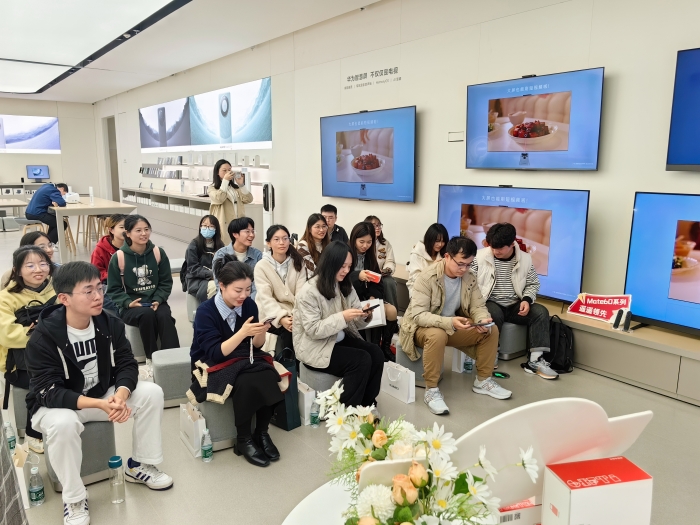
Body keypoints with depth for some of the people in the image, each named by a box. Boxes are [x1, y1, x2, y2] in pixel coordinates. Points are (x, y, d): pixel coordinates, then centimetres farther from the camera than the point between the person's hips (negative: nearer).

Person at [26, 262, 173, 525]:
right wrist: (99, 404, -40)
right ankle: (74, 499, -13)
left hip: (104, 395, 4)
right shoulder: (43, 337, -24)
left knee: (151, 392, -15)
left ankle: (139, 465, 4)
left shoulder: (110, 324, -11)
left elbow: (127, 365, -10)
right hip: (56, 405, -4)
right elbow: (48, 391, -27)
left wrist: (120, 395, -33)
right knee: (63, 423, -38)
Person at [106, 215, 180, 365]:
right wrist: (128, 303, -17)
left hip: (155, 302, 2)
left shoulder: (158, 253, 1)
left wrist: (158, 300, -11)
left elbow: (166, 282, 6)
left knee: (164, 316, -31)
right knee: (147, 314, -34)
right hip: (130, 306, -2)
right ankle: (151, 358, -20)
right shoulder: (119, 257, -6)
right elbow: (114, 289, -1)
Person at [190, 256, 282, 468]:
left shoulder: (249, 305, -6)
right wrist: (243, 333, -36)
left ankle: (262, 433, -8)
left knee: (269, 377, -27)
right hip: (211, 366, -4)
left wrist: (261, 332, -23)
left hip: (243, 360, 5)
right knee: (246, 382, -34)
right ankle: (243, 440, -14)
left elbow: (256, 346, 0)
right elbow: (216, 353, -24)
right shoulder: (205, 311, -19)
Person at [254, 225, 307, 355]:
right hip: (271, 316, -3)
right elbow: (266, 298, -15)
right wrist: (281, 318, -31)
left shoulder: (298, 263, 3)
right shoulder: (261, 266, -5)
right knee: (290, 329, -28)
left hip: (293, 313, 3)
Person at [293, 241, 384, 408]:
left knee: (376, 353, -16)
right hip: (315, 347, -7)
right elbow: (314, 330, -22)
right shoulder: (309, 291, -17)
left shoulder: (345, 286, 6)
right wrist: (342, 317, -29)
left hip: (340, 338, 7)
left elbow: (356, 323, 5)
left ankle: (366, 406, 0)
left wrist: (365, 316, -18)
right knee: (361, 360, -24)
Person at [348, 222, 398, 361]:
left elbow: (377, 282, 8)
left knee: (391, 310, -16)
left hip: (365, 298, 6)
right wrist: (357, 276, -34)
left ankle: (385, 347, 3)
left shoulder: (370, 256, 12)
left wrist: (373, 297, -12)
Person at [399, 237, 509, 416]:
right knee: (437, 335, -39)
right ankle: (431, 390, -23)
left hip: (454, 327, 6)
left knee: (491, 330, -9)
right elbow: (418, 315, -29)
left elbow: (478, 306, -3)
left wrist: (483, 321, -28)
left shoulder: (469, 278, -5)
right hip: (422, 327, -6)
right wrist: (449, 322, -44)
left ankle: (482, 380, 7)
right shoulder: (427, 277, -24)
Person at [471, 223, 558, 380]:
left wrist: (527, 300, -10)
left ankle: (535, 360, -19)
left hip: (514, 306, 4)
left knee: (541, 312, -19)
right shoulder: (480, 257, -8)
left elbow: (533, 284, 10)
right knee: (494, 315, -36)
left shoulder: (525, 259, 0)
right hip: (490, 304, -3)